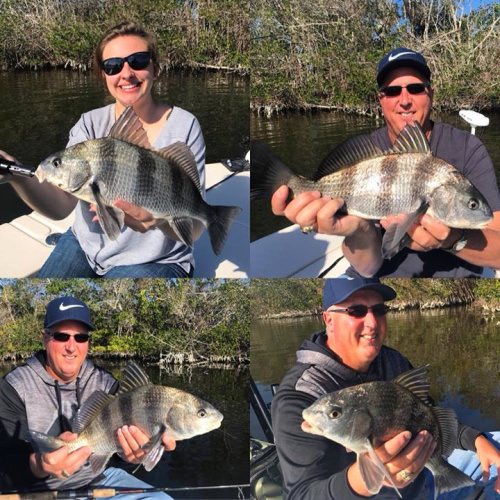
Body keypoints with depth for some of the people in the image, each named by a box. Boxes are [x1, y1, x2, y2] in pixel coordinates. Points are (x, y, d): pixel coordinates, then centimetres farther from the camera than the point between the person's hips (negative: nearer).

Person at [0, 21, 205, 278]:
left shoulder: (183, 127, -12)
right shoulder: (91, 124, -3)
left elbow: (195, 227, -16)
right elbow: (60, 205, -16)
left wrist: (160, 219, -38)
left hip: (153, 261, -4)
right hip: (85, 245, 4)